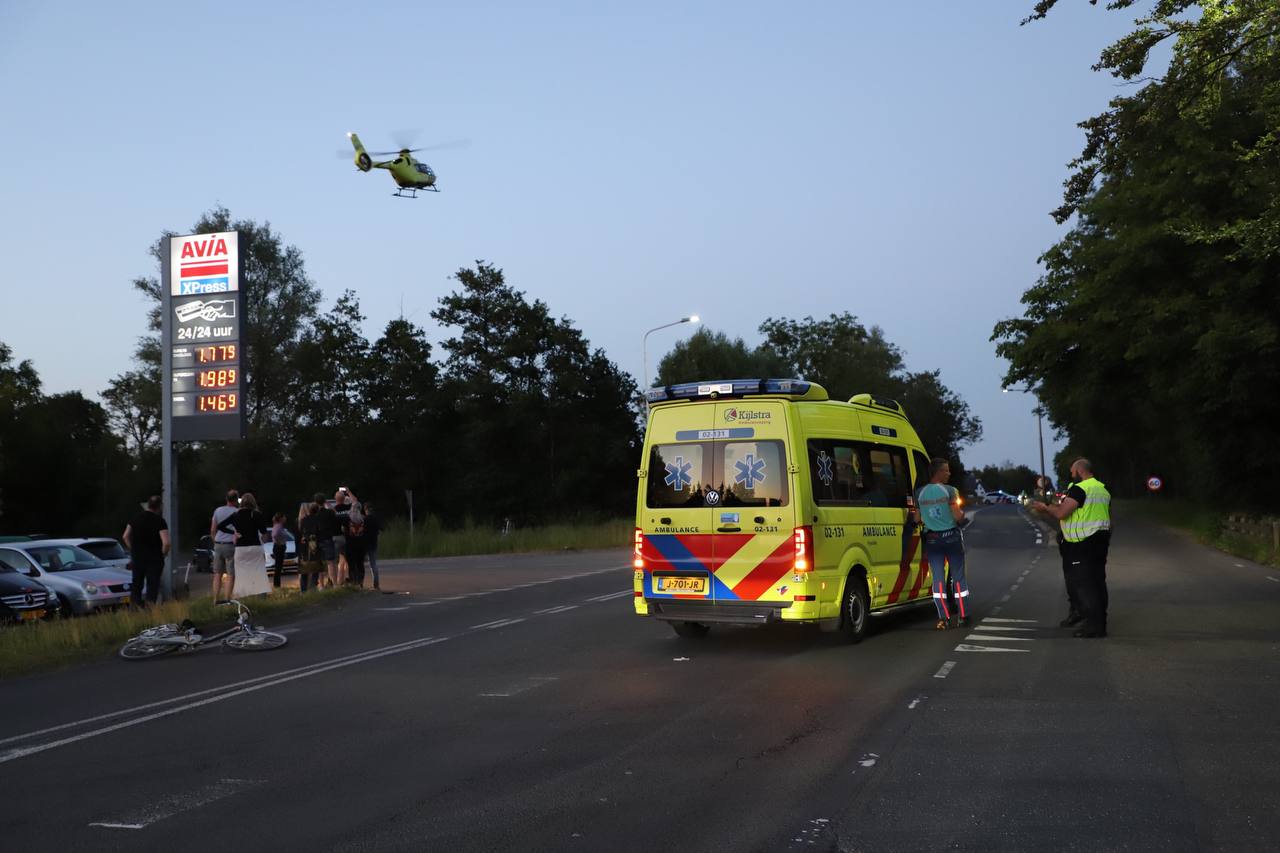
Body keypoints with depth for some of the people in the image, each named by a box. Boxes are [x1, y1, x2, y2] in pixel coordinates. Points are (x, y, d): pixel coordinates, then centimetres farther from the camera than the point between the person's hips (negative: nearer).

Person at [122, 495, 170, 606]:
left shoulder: (136, 517, 4)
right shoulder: (159, 521, -13)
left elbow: (125, 536, 7)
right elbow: (166, 542, -22)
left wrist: (133, 550, 14)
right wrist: (164, 553, -4)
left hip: (137, 557, 5)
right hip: (154, 559, -4)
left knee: (136, 584, 15)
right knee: (153, 585, 1)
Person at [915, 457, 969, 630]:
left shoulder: (919, 493, -2)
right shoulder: (949, 491, -12)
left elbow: (918, 519, 0)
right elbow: (957, 516, -14)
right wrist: (962, 512, 7)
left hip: (931, 539, 2)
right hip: (951, 536, -2)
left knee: (938, 578, 5)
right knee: (958, 576, 9)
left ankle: (943, 618, -1)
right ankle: (963, 616, 11)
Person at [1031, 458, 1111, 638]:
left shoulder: (1079, 489, -15)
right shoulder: (1103, 489, 15)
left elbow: (1061, 513, -21)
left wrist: (1045, 508, -4)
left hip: (1083, 544, -9)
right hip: (1101, 540, 9)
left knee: (1084, 584, -6)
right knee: (1098, 581, 12)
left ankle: (1093, 625, -8)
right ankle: (1100, 623, 17)